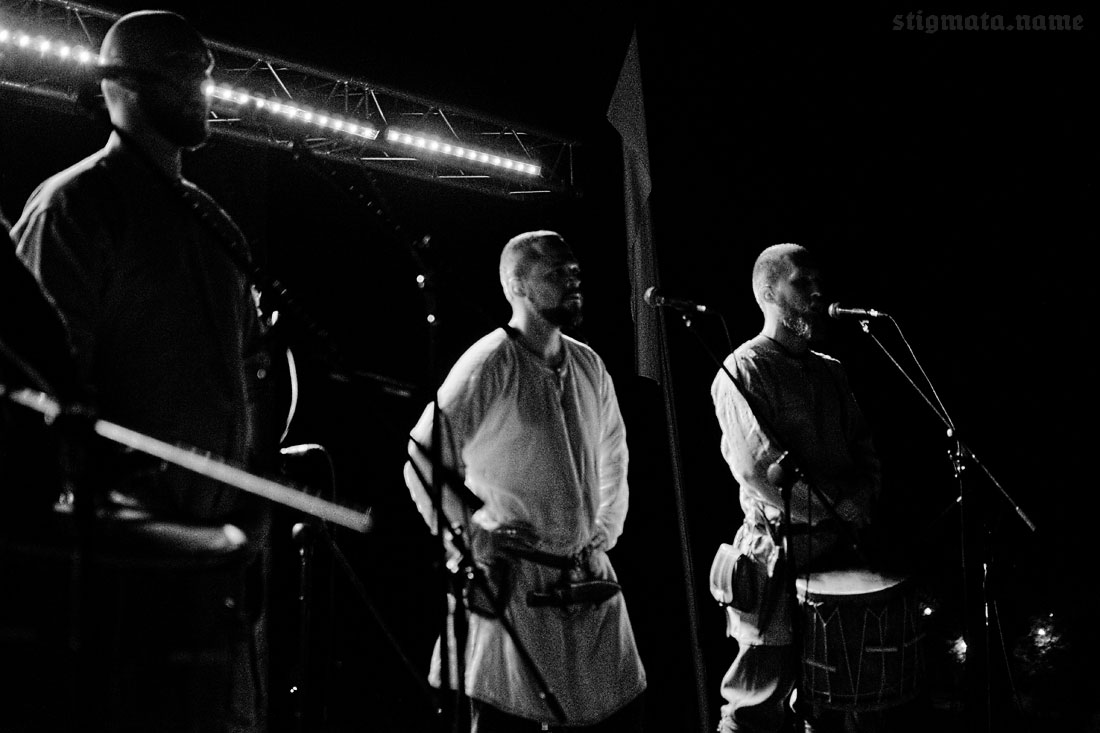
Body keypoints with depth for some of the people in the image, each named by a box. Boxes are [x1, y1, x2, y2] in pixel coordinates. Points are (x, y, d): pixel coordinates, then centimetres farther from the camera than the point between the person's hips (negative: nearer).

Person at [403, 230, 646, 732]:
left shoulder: (589, 366, 9)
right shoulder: (487, 366, -11)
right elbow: (421, 460, -10)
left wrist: (602, 536, 14)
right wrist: (470, 531, -14)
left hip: (587, 581, 7)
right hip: (511, 578, -6)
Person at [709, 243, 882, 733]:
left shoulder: (830, 371, 15)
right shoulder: (742, 373, -9)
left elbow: (863, 449, 16)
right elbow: (759, 472, -18)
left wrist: (863, 499, -4)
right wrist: (840, 505, -12)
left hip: (839, 546, 7)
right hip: (780, 553, -7)